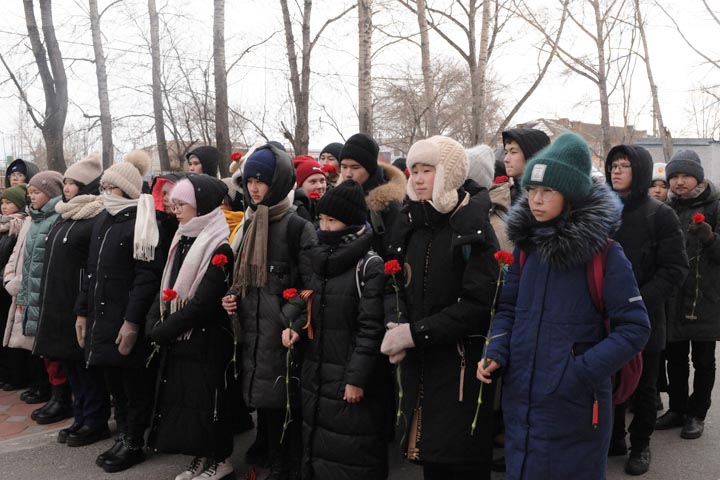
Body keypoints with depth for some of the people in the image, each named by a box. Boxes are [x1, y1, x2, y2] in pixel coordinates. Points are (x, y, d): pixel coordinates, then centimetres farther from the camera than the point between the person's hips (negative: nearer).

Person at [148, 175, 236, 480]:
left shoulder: (219, 248, -16)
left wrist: (163, 330, -14)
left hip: (204, 342, -8)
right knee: (183, 400, 12)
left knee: (204, 401, 3)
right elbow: (167, 288, 12)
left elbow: (203, 303, -21)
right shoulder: (182, 241, 10)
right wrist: (157, 322, -2)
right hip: (178, 339, 8)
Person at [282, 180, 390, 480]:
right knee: (316, 446, 16)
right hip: (316, 374, 7)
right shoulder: (322, 261, 11)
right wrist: (297, 329, 1)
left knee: (350, 456, 1)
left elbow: (371, 328, -15)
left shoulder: (370, 266, -12)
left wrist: (357, 377, -17)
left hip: (348, 377, -7)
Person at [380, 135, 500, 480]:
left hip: (460, 365, -5)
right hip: (417, 362, 5)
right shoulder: (413, 222, 8)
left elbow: (478, 303, -17)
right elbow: (397, 283, 11)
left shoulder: (473, 227, -10)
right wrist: (395, 324, -9)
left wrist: (416, 332, -18)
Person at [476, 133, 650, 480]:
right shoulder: (525, 244, 3)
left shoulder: (604, 253, -13)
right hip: (520, 401, 5)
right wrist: (496, 353, -7)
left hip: (575, 407, -5)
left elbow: (634, 328, -12)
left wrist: (582, 371, -19)